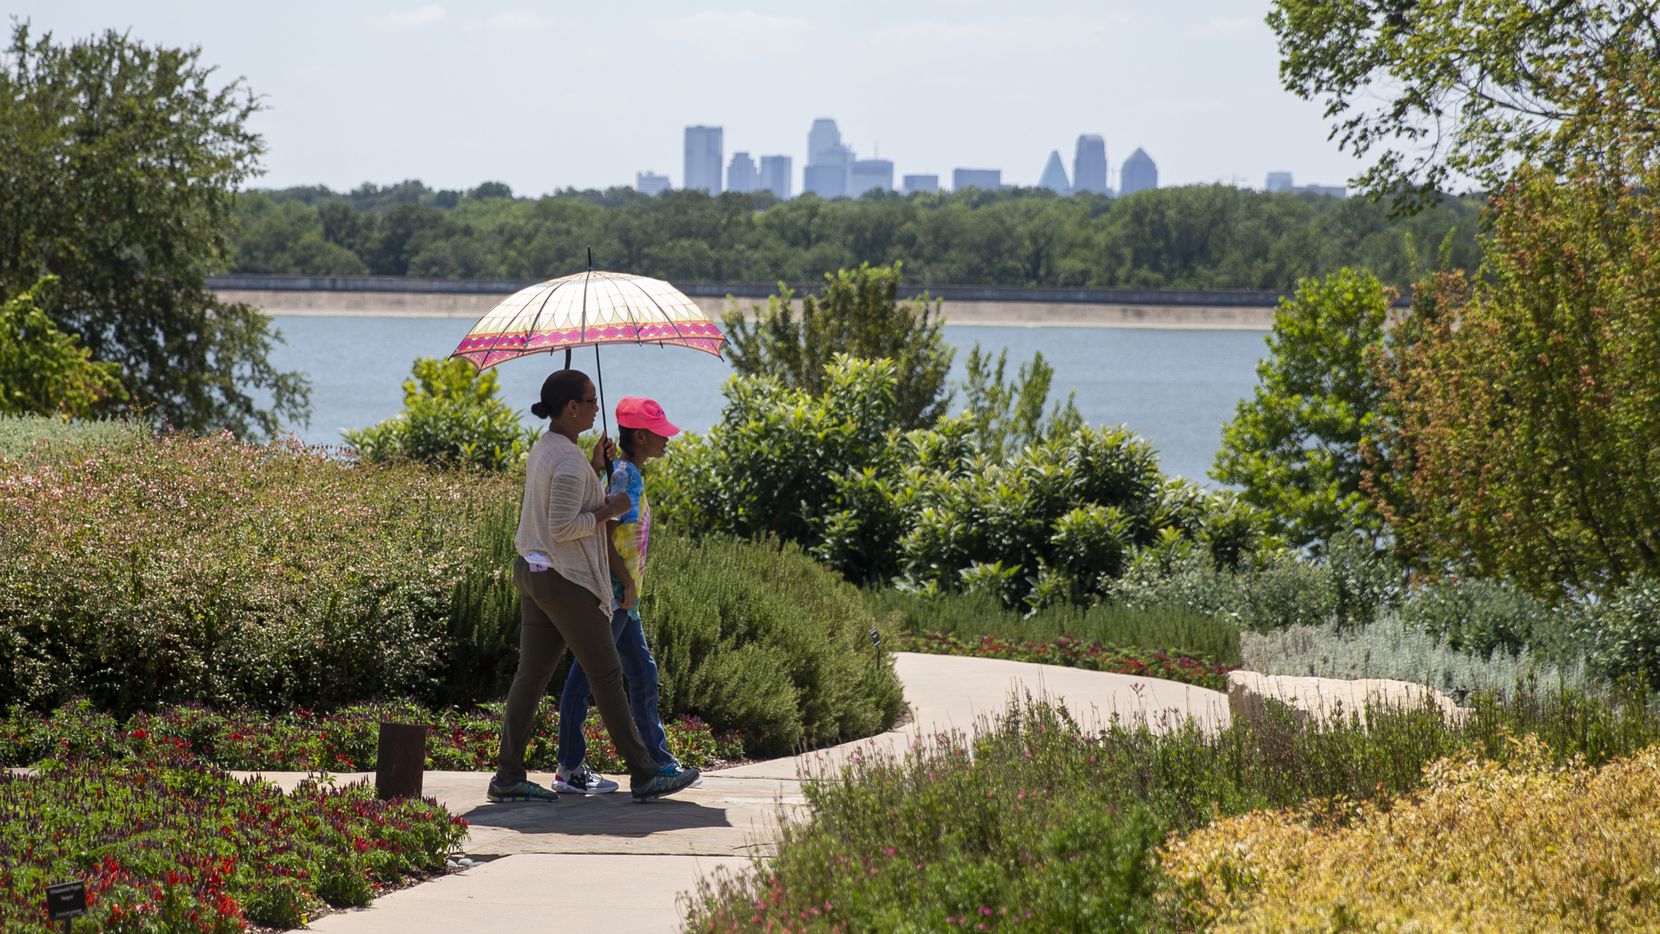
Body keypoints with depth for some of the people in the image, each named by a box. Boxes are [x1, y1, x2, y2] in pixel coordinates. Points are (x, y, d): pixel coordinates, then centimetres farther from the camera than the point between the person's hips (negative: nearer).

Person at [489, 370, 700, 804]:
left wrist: (596, 469, 11)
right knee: (607, 676, -2)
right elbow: (562, 528, -23)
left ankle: (508, 776, 8)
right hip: (565, 581, -9)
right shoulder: (569, 460, -19)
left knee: (532, 674, 9)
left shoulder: (542, 448, 11)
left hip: (532, 573, 9)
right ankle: (644, 776, 3)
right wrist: (611, 509, -13)